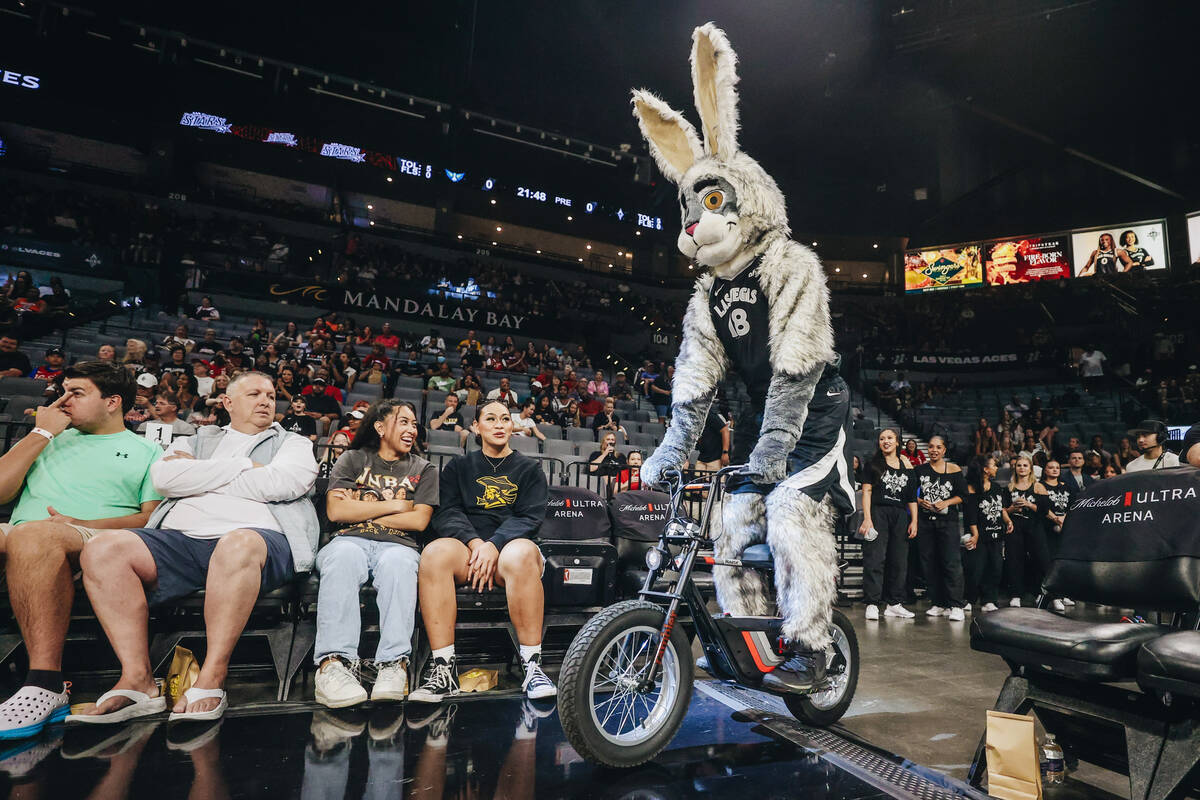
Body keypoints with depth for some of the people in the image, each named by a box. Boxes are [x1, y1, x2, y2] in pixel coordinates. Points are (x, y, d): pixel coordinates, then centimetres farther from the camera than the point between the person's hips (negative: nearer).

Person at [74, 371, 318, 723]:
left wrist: (199, 476, 7)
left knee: (237, 545, -39)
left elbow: (280, 483, -3)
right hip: (181, 537, 4)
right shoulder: (199, 442, 28)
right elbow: (165, 476, 6)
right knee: (102, 549, -21)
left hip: (256, 537, -3)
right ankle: (138, 679, -18)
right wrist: (242, 466, 2)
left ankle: (211, 678, -29)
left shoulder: (294, 444, 20)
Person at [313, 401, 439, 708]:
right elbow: (335, 511, 3)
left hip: (397, 545, 0)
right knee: (344, 555, -37)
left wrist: (359, 510, 3)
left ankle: (394, 664, -45)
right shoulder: (353, 459, 19)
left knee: (398, 562, -37)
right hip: (351, 540, 0)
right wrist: (394, 505, 3)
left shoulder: (423, 469, 20)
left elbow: (419, 520, 4)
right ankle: (334, 662, -44)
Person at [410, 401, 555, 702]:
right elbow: (447, 513, 5)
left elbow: (529, 517, 2)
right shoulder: (458, 467, 20)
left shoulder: (529, 469, 16)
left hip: (512, 544, -1)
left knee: (520, 554, -38)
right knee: (435, 552, -33)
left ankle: (532, 667, -31)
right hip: (468, 545, 1)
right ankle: (443, 669, -29)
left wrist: (494, 545, -16)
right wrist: (475, 542, -15)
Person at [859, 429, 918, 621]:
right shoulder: (873, 464, 6)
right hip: (877, 512, -4)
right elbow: (867, 491, -2)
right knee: (875, 559, -9)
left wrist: (914, 521, 6)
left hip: (900, 515, 4)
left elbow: (912, 497, 14)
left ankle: (894, 604, 15)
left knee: (899, 561, 6)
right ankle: (872, 604, -8)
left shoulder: (906, 466, 13)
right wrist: (867, 518, -12)